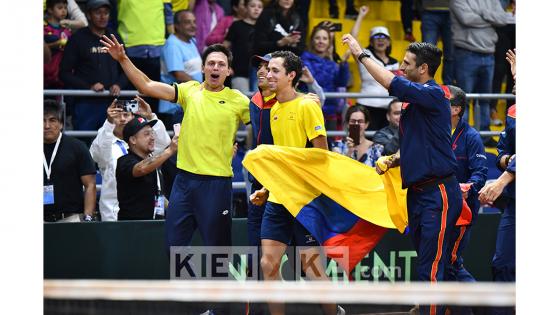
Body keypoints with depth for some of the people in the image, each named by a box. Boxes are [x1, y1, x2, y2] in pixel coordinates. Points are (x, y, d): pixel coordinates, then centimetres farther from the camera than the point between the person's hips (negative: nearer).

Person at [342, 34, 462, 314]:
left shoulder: (433, 94, -11)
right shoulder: (411, 101, 18)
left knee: (430, 271, -12)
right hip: (417, 194, 10)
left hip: (438, 193, -10)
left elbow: (391, 83, -22)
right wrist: (392, 160, 10)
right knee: (425, 268, 13)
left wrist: (361, 54, -11)